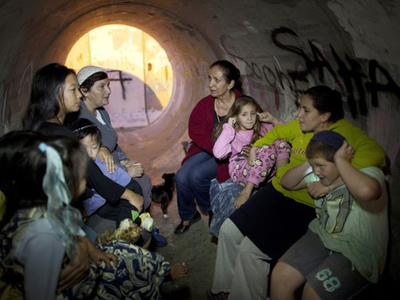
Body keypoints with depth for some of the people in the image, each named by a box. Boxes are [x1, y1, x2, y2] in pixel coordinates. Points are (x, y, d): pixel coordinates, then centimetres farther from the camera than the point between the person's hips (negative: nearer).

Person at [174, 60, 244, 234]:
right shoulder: (204, 104, -4)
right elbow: (196, 132, -10)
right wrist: (216, 149, -26)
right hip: (206, 149, 4)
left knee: (197, 175, -24)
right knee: (181, 177, -16)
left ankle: (210, 209, 8)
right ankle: (188, 216, 13)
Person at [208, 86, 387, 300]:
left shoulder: (346, 132, -15)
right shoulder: (299, 127, 4)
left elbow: (374, 153, -33)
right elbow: (276, 132, 25)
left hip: (305, 207, -7)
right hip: (278, 191, 7)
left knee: (250, 250, -15)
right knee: (228, 230, 2)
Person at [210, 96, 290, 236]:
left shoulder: (262, 127, 19)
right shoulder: (232, 133, 7)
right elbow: (218, 154, -14)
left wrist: (273, 120, 5)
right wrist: (228, 127, -10)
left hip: (265, 171, 4)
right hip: (240, 171, -4)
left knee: (280, 140, -15)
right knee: (267, 149, -30)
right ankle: (246, 192, -31)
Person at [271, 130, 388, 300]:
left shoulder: (370, 173, -20)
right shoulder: (321, 172, 2)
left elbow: (366, 191, -46)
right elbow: (287, 183, 9)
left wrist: (341, 160, -30)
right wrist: (309, 162, -7)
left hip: (357, 251, -6)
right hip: (322, 236, 6)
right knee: (279, 278, -10)